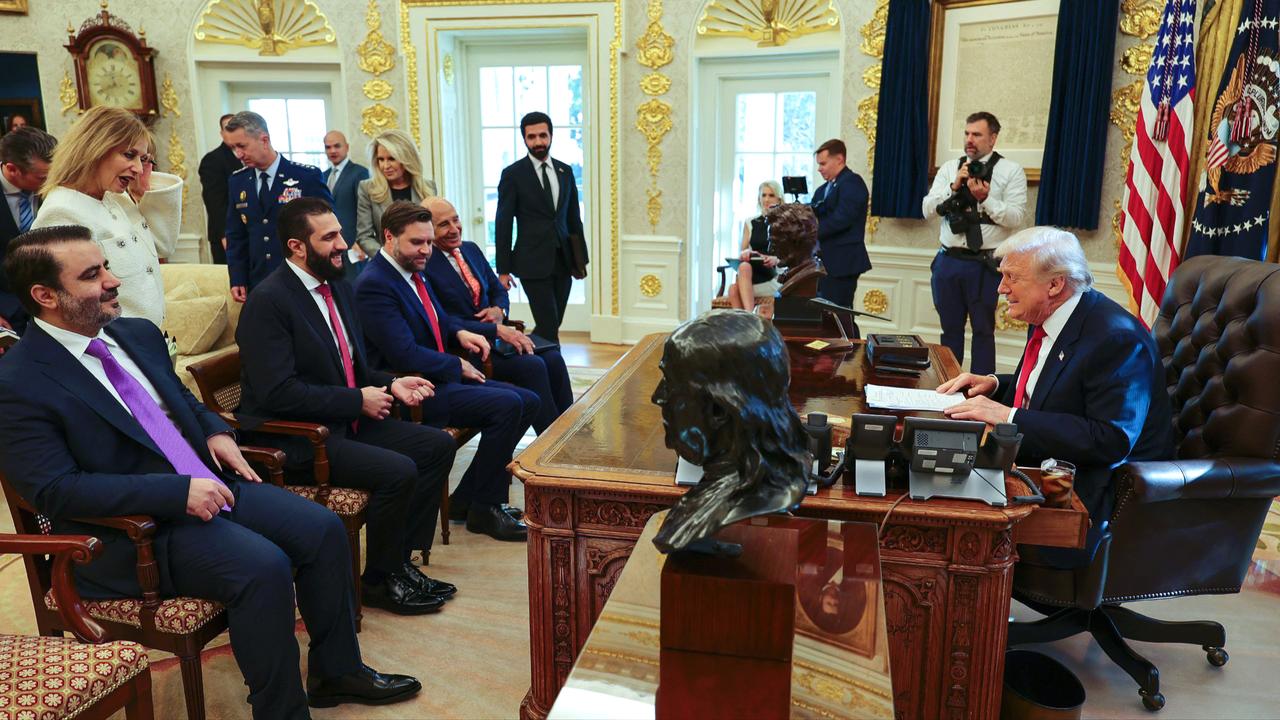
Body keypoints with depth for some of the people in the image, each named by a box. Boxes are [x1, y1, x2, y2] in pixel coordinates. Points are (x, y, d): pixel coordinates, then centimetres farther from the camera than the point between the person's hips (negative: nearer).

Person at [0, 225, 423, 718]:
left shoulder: (138, 334, 9)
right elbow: (55, 491, -20)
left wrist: (215, 431, 2)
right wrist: (178, 491, -26)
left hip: (210, 485, 8)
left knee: (323, 530, -7)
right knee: (264, 567, -28)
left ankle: (336, 671, 11)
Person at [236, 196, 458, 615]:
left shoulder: (339, 288, 11)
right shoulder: (267, 301, -16)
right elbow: (278, 393, -24)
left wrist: (390, 385, 1)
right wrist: (357, 400, -19)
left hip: (348, 420, 9)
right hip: (294, 438, -9)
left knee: (438, 445, 1)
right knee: (398, 471, -25)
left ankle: (400, 561, 8)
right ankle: (380, 581, -2)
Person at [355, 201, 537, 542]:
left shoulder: (411, 271, 12)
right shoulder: (374, 285, -17)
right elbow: (406, 354, -24)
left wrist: (459, 332, 7)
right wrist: (458, 366, -12)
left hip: (440, 377, 10)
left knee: (527, 402, 3)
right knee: (507, 405, -24)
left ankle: (466, 499, 8)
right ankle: (484, 508, -8)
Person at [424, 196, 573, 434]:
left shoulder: (471, 249, 13)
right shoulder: (424, 265, -13)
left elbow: (498, 290, 21)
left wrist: (499, 310, -3)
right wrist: (497, 330, -22)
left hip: (495, 331, 7)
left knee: (553, 358, -16)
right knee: (532, 366, -26)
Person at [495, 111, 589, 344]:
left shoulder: (565, 171, 10)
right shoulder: (512, 174, -3)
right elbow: (504, 224, -4)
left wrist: (581, 258, 12)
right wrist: (503, 270, -7)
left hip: (564, 261, 5)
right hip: (533, 263, -5)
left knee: (551, 325, 9)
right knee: (549, 329, -7)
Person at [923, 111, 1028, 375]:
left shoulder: (1011, 171, -1)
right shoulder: (949, 169, 10)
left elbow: (1016, 218, -9)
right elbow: (928, 209, 3)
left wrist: (985, 198, -19)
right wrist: (954, 186, -10)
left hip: (985, 264, -4)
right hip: (948, 260, 4)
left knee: (983, 330, 4)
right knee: (950, 328, 12)